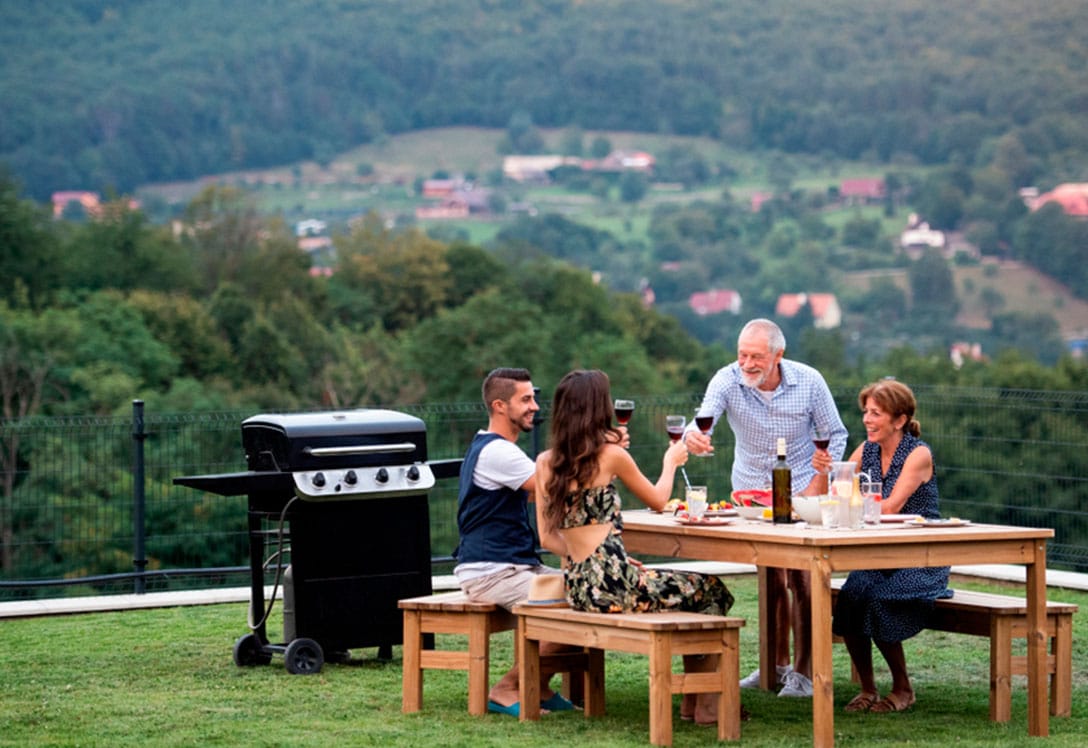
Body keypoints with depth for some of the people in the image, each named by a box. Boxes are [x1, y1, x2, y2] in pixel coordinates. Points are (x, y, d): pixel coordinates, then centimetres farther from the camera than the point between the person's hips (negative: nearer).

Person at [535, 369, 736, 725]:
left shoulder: (545, 463, 7)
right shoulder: (610, 455, -8)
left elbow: (548, 538, 9)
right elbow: (658, 501, 7)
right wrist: (670, 463, 26)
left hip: (578, 586, 7)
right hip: (614, 585, -7)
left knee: (689, 587, 26)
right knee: (711, 592, 15)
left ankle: (692, 702, 26)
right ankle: (705, 705, 16)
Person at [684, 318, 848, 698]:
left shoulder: (808, 381, -13)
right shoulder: (727, 380, -13)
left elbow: (835, 435, -2)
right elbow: (703, 421, -29)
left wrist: (816, 486, -12)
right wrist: (693, 437, -54)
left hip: (801, 491, -2)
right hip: (750, 492, 2)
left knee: (801, 580, -10)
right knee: (769, 580, 5)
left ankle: (804, 672, -5)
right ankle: (777, 665, 19)